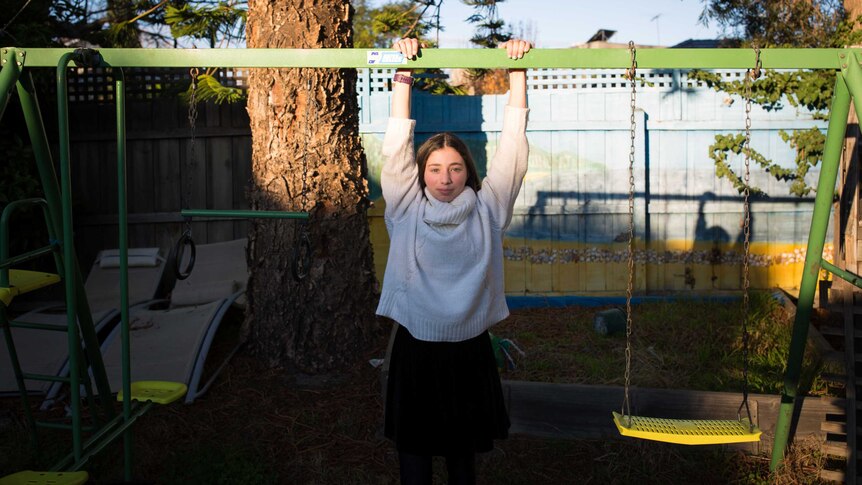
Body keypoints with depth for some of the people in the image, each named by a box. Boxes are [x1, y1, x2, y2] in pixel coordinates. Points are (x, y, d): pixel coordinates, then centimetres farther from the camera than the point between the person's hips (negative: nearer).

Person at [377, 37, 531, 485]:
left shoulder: (487, 210, -1)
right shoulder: (406, 210, -2)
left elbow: (512, 146, -5)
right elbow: (397, 146, -7)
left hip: (470, 351, 0)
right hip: (415, 349, 0)